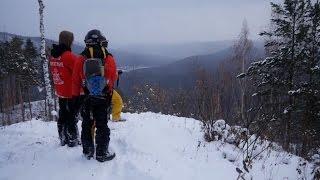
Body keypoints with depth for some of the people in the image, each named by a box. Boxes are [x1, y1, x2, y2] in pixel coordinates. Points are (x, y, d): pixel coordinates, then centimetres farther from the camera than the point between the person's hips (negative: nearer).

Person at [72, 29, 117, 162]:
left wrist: (75, 96, 6)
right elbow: (113, 78, -3)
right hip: (104, 98, -1)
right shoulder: (109, 58, -6)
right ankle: (102, 153, 12)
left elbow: (75, 80, -1)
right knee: (102, 125, 7)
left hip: (86, 98, 2)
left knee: (86, 125, 15)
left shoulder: (81, 59, -3)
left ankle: (88, 151, 25)